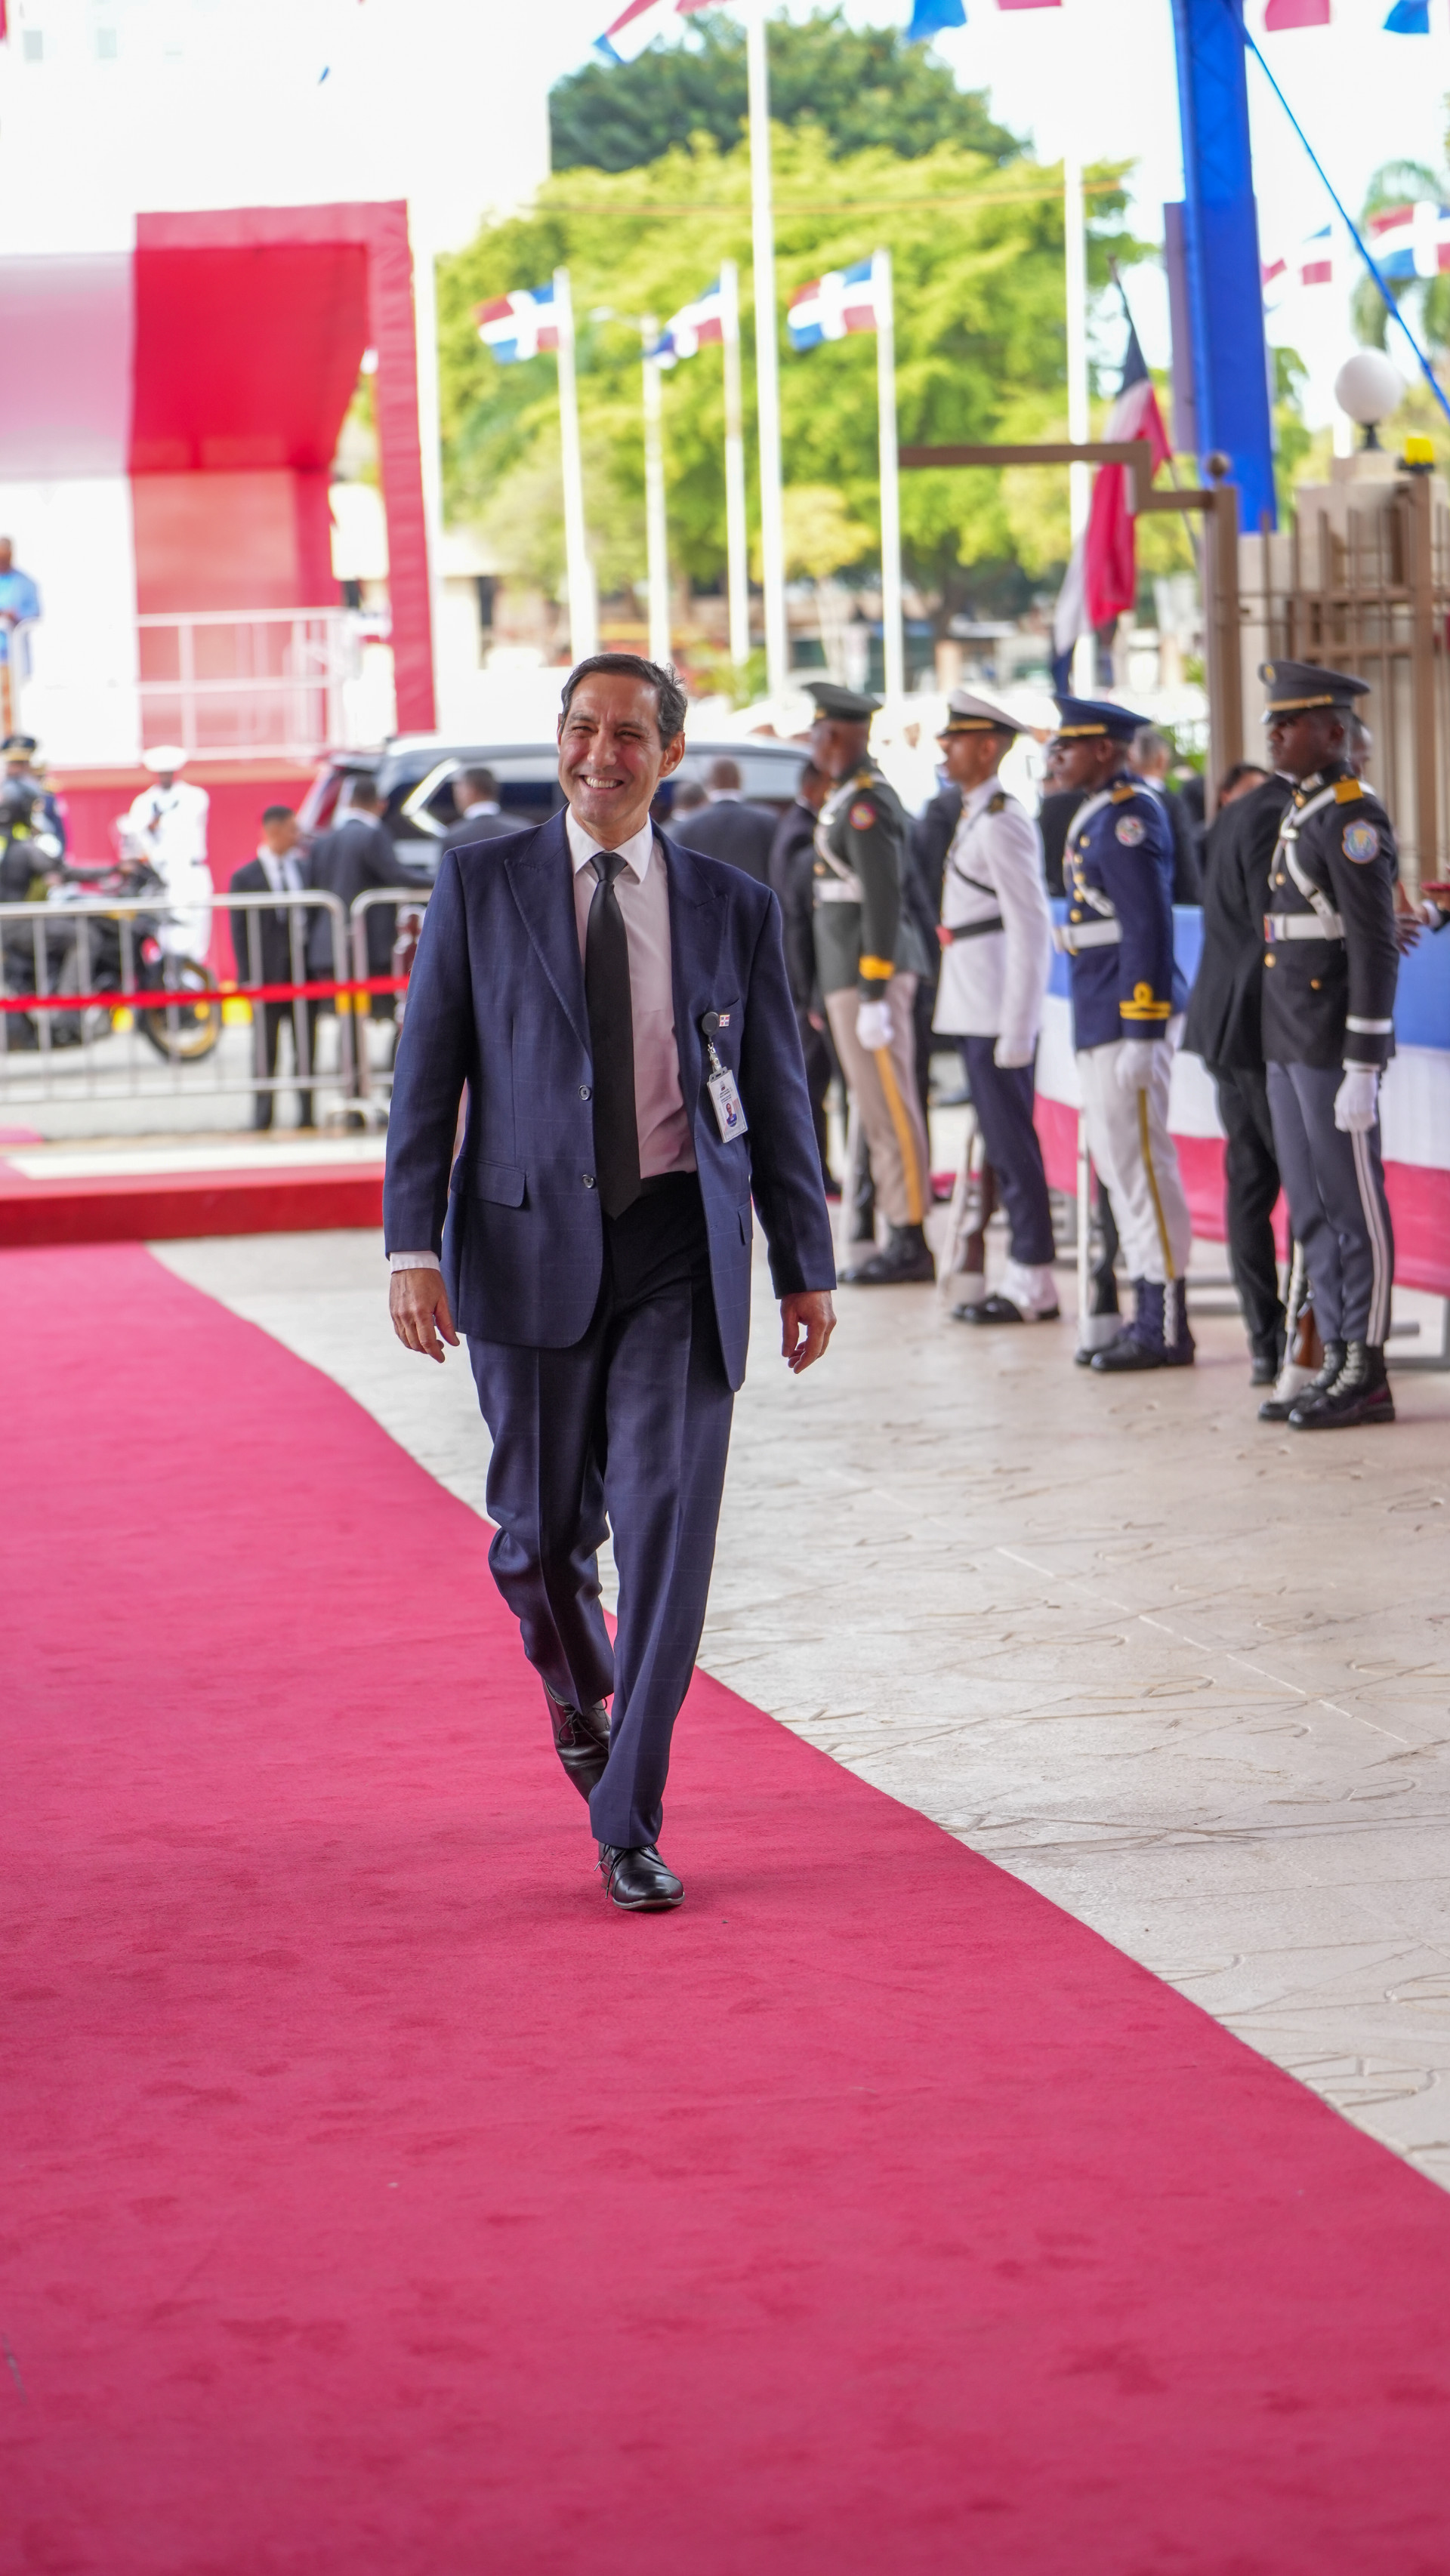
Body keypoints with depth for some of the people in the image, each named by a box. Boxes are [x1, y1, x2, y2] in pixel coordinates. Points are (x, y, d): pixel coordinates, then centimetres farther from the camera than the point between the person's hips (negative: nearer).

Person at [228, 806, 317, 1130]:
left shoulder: (304, 870, 10)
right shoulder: (245, 877, -1)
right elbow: (240, 931, -3)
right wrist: (247, 978, -10)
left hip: (303, 970, 3)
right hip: (267, 974, -3)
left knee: (306, 1048, 5)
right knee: (265, 1051, 1)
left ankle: (307, 1113, 10)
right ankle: (262, 1117, 5)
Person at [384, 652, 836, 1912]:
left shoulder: (734, 907, 7)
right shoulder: (480, 886, 3)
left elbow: (778, 1096, 11)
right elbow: (426, 1074, 1)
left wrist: (807, 1266, 9)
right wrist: (414, 1245, -8)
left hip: (682, 1251, 0)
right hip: (531, 1245, 0)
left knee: (668, 1527, -9)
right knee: (540, 1535, 7)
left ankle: (629, 1826, -3)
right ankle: (581, 1687, 43)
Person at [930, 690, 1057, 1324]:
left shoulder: (1001, 824, -15)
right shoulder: (975, 817, 15)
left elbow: (1031, 930, -19)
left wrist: (1014, 1030, -21)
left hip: (997, 1014, -10)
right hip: (974, 1010, 10)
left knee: (1013, 1147, -6)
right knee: (1002, 1146, 12)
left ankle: (1034, 1287, -1)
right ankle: (1023, 1278, 17)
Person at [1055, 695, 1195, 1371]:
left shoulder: (1129, 819, -15)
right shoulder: (1099, 815, 15)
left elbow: (1150, 929, -20)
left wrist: (1142, 1035, -23)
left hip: (1131, 1014, -10)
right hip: (1101, 1015, 10)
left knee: (1141, 1165, -6)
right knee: (1117, 1162, 14)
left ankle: (1167, 1331, -2)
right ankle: (1150, 1314, 20)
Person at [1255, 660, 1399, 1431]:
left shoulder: (1353, 817, -13)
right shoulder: (1301, 812, 15)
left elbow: (1375, 951, -17)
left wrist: (1362, 1068, -20)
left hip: (1335, 1049, -9)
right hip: (1288, 1046, 9)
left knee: (1353, 1208, -3)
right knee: (1310, 1213, 11)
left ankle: (1367, 1375, 2)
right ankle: (1338, 1362, 17)